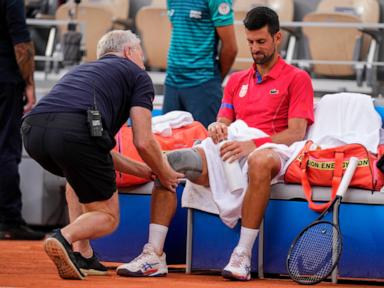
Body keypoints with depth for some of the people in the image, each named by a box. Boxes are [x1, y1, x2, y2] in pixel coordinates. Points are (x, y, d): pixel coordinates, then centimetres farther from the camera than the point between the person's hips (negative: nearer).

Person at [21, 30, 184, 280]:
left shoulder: (82, 70, 40)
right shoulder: (137, 76, 22)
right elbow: (143, 142, 11)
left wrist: (139, 169, 50)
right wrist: (165, 175, 29)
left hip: (32, 130, 6)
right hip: (76, 130, -6)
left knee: (80, 173, 38)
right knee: (108, 217, 12)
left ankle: (83, 256, 23)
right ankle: (65, 238, -19)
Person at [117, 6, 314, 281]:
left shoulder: (297, 78, 7)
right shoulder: (237, 80, 26)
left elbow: (296, 133, -5)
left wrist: (253, 145, -20)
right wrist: (218, 128, -6)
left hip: (268, 151, -6)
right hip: (229, 151, 6)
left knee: (260, 161, -44)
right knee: (168, 162, -18)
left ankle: (243, 256, -43)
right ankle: (154, 255, -24)